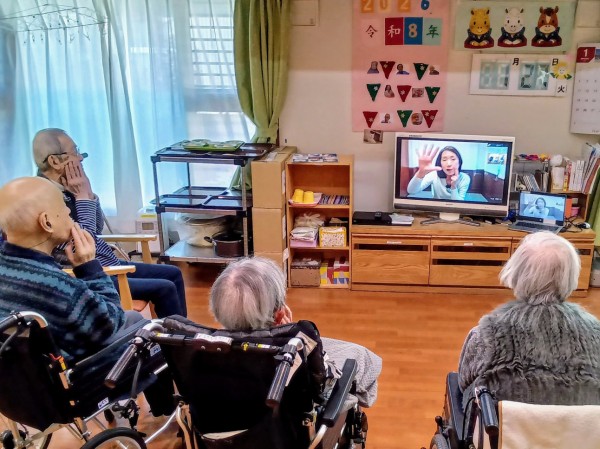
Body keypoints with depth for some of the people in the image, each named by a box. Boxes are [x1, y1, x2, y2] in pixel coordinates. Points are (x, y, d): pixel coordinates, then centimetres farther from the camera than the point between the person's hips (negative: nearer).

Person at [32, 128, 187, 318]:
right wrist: (82, 196, -17)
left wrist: (87, 192, -2)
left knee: (173, 273, 11)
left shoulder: (64, 190, 6)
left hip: (106, 265, 10)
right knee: (165, 289, -16)